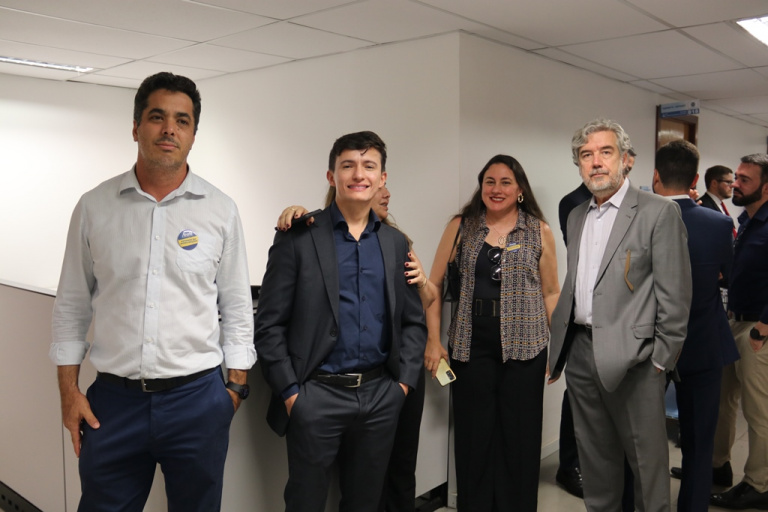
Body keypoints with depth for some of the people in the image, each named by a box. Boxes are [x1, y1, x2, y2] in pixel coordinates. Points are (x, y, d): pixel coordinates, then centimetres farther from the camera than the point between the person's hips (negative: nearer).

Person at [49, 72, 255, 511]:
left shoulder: (221, 210, -1)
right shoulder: (95, 206, 1)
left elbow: (237, 307, 3)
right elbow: (72, 306, 7)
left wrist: (237, 387, 1)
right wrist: (69, 390, 4)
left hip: (197, 397, 0)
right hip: (113, 398, 1)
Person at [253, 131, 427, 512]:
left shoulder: (396, 243, 8)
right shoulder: (298, 237, -5)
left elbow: (413, 320, 12)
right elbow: (269, 324, -6)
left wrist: (405, 381, 2)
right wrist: (290, 392, -10)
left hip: (381, 396, 4)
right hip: (316, 395, -3)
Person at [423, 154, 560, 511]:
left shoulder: (539, 232, 5)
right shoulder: (460, 227, 5)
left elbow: (551, 293, 6)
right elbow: (433, 284, 5)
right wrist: (433, 339, -2)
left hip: (524, 347, 0)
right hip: (471, 347, 1)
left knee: (520, 439, 7)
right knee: (473, 438, 8)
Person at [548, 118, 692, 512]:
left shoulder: (659, 213, -7)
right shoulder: (576, 217, 13)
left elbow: (675, 295, -9)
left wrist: (661, 359, -10)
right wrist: (557, 348, 13)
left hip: (632, 358, -6)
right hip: (580, 353, 6)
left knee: (646, 457, 7)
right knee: (594, 454, 18)